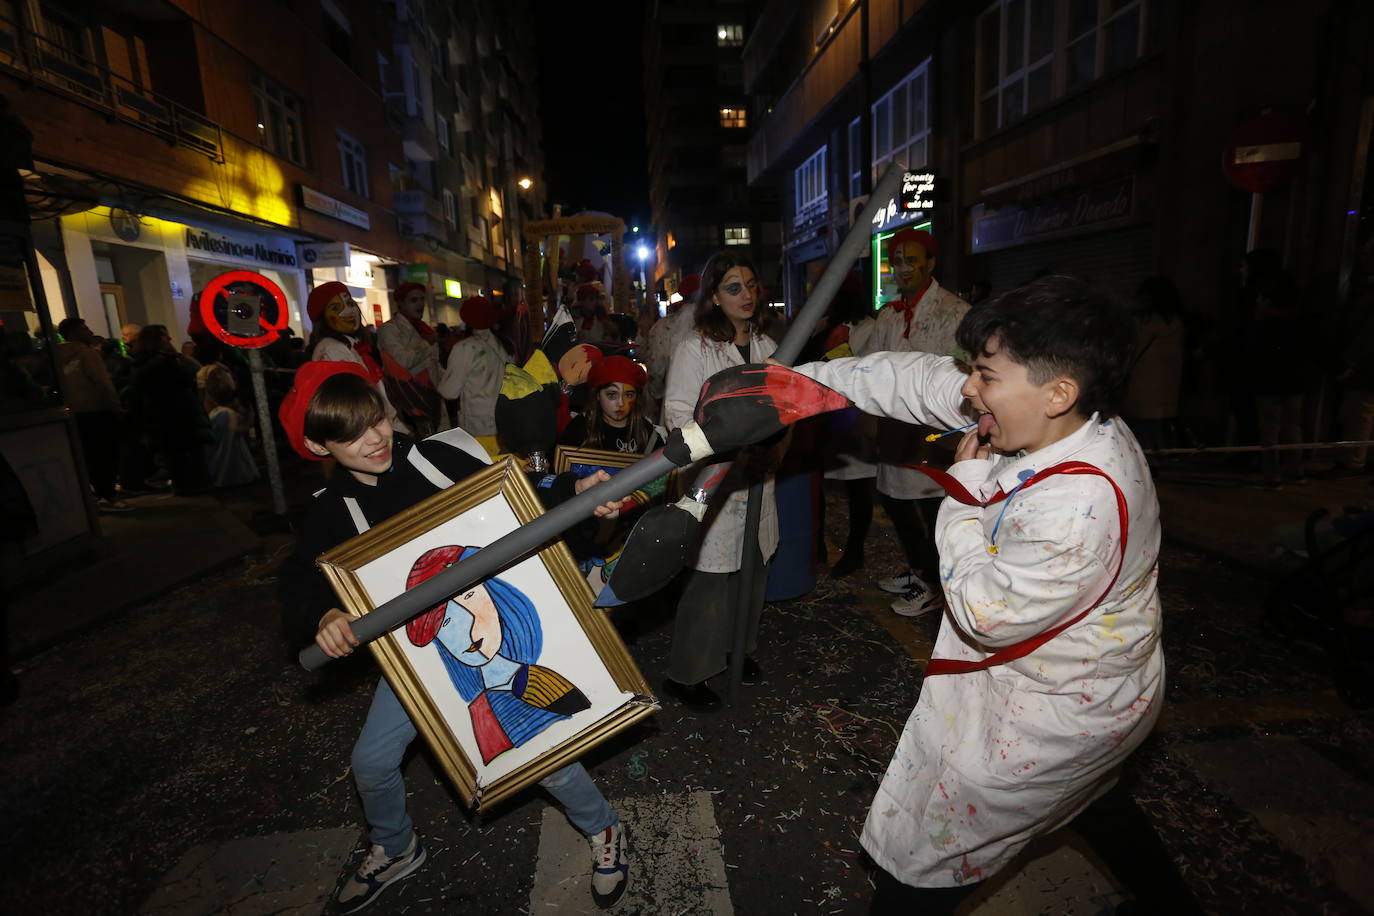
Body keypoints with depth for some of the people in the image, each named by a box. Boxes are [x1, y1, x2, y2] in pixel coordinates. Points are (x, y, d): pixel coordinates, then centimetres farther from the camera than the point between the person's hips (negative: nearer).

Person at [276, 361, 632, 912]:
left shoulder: (441, 455, -12)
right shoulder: (332, 513, -3)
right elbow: (299, 583, -5)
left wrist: (576, 491, -29)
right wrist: (322, 616, -28)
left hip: (497, 630, -4)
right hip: (419, 648, 4)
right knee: (372, 761, 13)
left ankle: (603, 831, 26)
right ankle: (394, 850, 48)